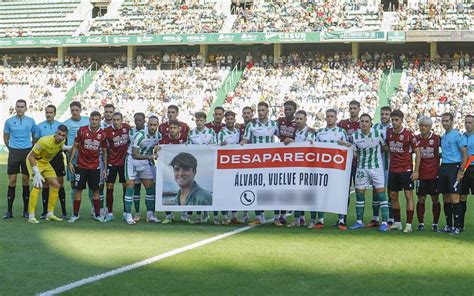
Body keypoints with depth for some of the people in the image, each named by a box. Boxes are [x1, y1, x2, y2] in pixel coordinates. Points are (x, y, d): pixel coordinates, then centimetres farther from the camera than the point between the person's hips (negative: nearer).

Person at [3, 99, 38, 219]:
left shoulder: (31, 121, 3)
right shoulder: (9, 121, 3)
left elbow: (35, 137, 14)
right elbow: (5, 137, 12)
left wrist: (32, 149, 8)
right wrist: (11, 148, 7)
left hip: (27, 152, 0)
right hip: (13, 152, 0)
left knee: (25, 180, 2)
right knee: (12, 180, -2)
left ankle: (26, 210, 9)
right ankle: (9, 211, 2)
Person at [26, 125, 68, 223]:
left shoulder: (62, 141, -10)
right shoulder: (45, 141, -32)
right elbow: (31, 156, -27)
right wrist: (36, 173, -32)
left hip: (46, 162, 8)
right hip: (34, 161, -8)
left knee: (56, 185, 3)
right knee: (38, 185, -22)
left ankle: (50, 214, 13)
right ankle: (31, 216, -20)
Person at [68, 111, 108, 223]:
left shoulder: (103, 134, -1)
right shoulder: (82, 130, -5)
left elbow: (104, 152, 6)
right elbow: (75, 146, 1)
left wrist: (105, 168, 4)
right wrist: (70, 161, -4)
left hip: (95, 167, 1)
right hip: (81, 166, -1)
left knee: (95, 190, 6)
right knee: (78, 189, 1)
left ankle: (97, 215, 15)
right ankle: (75, 215, 8)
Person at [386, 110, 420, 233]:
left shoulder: (408, 134, -10)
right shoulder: (389, 132, 3)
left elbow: (417, 152, -6)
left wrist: (416, 171, -10)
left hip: (406, 170, -5)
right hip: (393, 170, 5)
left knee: (408, 195, -4)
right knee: (393, 196, 7)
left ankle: (409, 225, -3)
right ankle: (397, 223, 17)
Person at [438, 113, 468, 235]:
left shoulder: (458, 135, -8)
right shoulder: (443, 137, 16)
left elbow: (465, 154, -10)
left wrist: (461, 170, -16)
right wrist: (440, 155, 11)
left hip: (454, 167, -8)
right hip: (443, 167, 8)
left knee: (454, 198, -10)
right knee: (446, 198, 9)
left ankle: (457, 226, -6)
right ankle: (448, 225, 16)